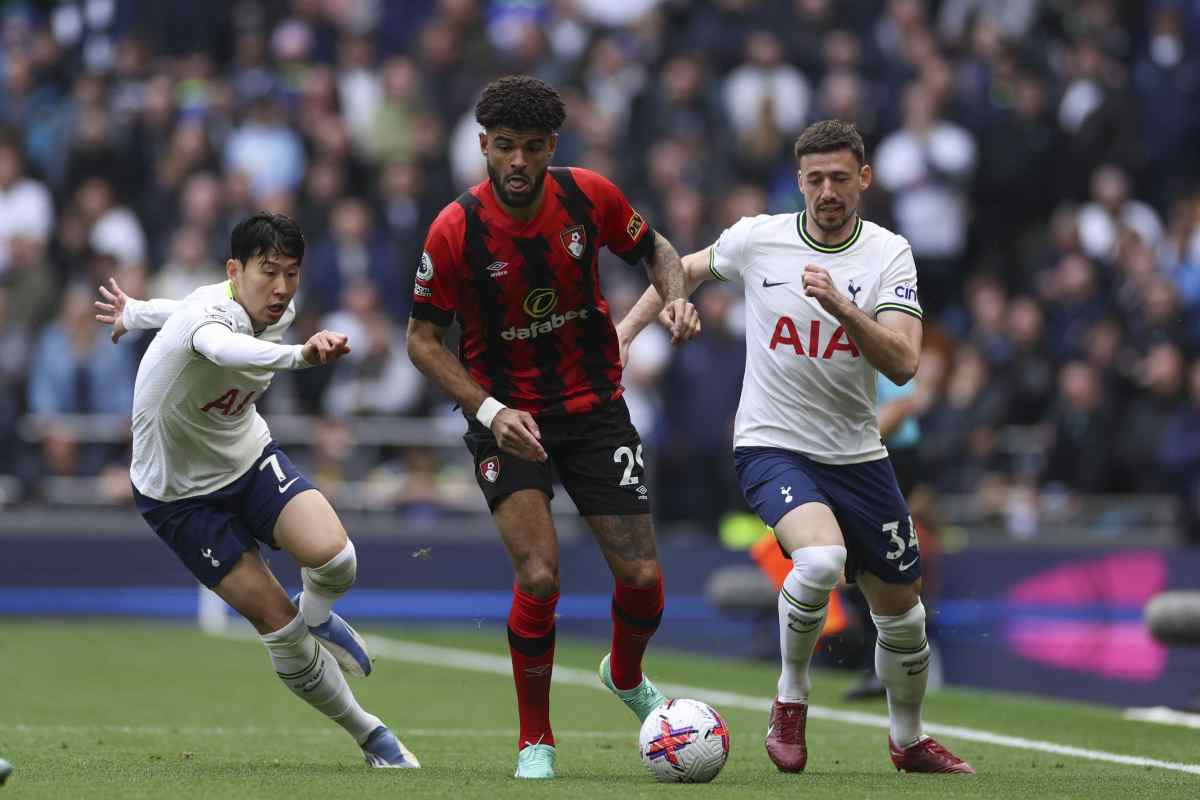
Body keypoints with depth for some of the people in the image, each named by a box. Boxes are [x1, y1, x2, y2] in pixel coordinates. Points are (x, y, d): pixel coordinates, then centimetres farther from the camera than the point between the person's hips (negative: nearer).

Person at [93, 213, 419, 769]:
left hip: (250, 458, 5)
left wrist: (134, 312, 34)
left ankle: (317, 615, 13)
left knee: (334, 558, -23)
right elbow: (223, 346, -60)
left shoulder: (279, 311, -8)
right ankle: (368, 735, 8)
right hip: (180, 492, -5)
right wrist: (300, 355, -79)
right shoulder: (206, 312, -32)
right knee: (275, 620, -9)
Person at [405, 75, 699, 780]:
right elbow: (423, 339, -9)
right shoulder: (454, 231, -17)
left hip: (595, 406, 3)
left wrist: (676, 299, -12)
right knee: (539, 578, -19)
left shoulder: (589, 196, -10)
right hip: (508, 416, -3)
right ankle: (535, 742, 1)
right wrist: (489, 411, -21)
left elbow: (655, 249, 9)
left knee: (641, 576, -1)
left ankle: (627, 675, 34)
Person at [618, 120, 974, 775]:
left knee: (901, 613, 9)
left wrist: (842, 307, -31)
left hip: (857, 456, 3)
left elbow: (903, 365, -18)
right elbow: (686, 270, 17)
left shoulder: (889, 255, -6)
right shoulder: (757, 238, -5)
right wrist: (625, 329, 9)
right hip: (772, 446, -3)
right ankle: (790, 700, -9)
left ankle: (908, 741, 34)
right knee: (821, 557, -32)